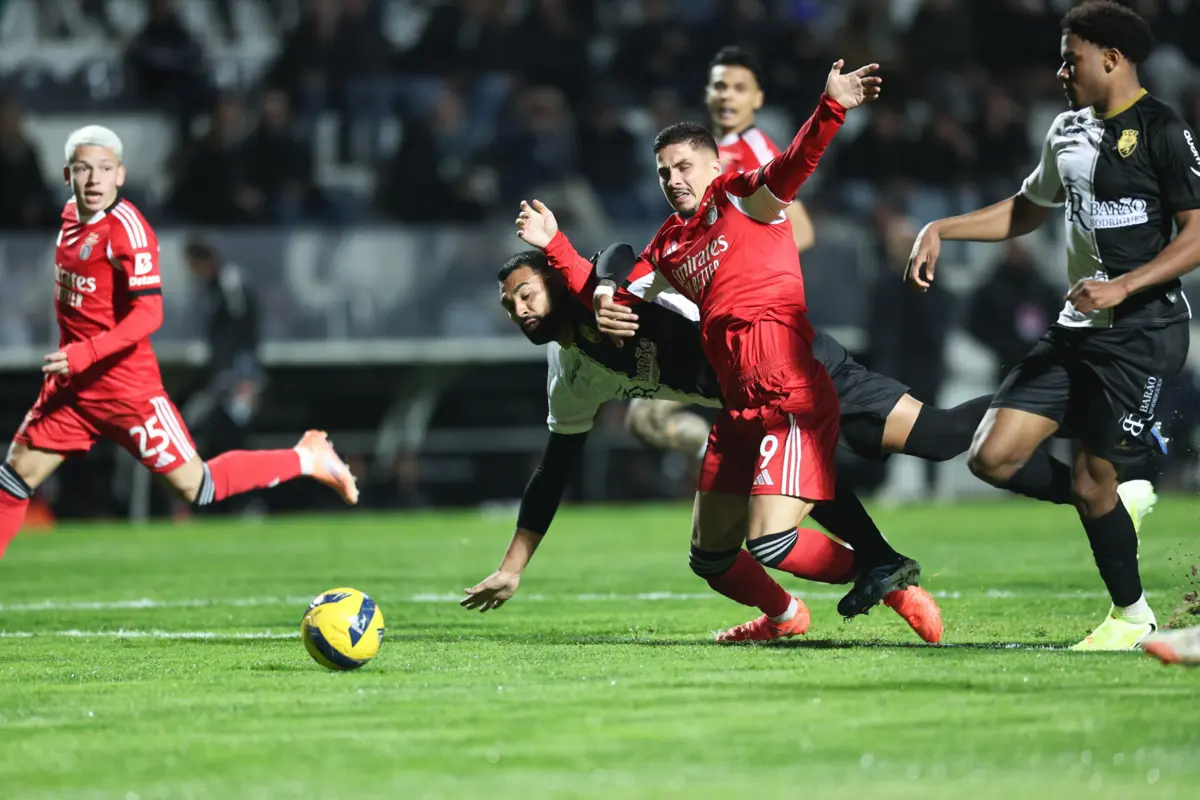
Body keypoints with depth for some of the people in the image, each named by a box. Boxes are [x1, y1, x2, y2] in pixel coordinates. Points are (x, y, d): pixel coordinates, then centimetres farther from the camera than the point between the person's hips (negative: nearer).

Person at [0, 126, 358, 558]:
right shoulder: (72, 215, 6)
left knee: (196, 487, -3)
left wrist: (85, 354, -32)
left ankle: (306, 460, 14)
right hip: (71, 386, 7)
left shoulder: (127, 228, -17)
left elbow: (149, 315, -24)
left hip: (127, 388, -7)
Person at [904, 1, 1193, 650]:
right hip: (1077, 329, 8)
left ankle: (1131, 614, 16)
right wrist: (940, 230, 18)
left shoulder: (1161, 131, -10)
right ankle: (1115, 506, 20)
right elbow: (1027, 209, 28)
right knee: (993, 458, -2)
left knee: (1091, 484, -6)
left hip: (1142, 331, -8)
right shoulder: (1068, 130, 14)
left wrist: (1123, 286, -25)